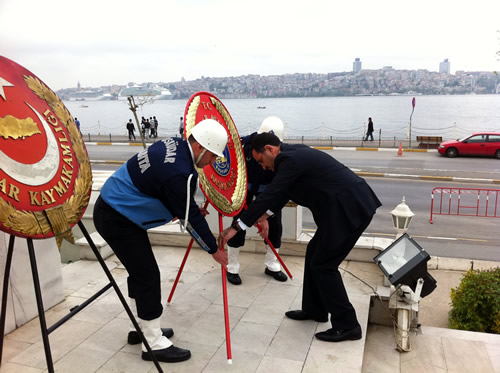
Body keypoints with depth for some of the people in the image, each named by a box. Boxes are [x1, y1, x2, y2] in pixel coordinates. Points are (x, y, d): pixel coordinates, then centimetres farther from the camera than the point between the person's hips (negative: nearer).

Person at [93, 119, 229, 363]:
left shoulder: (174, 144, -3)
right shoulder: (179, 173, -29)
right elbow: (190, 218, -18)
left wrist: (195, 208, 7)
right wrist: (214, 249, -6)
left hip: (115, 206, 10)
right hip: (117, 219, -10)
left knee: (140, 270, 18)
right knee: (147, 275, -3)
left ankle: (142, 327, 34)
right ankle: (154, 344, 10)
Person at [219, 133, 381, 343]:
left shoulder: (291, 159, -17)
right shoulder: (295, 154, 13)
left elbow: (269, 195, -21)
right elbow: (282, 191, 26)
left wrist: (236, 227, -18)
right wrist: (266, 213, 25)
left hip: (351, 208, -10)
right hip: (346, 205, 10)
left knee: (323, 264, -2)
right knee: (314, 253, 17)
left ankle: (347, 326, 9)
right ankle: (314, 310, 31)